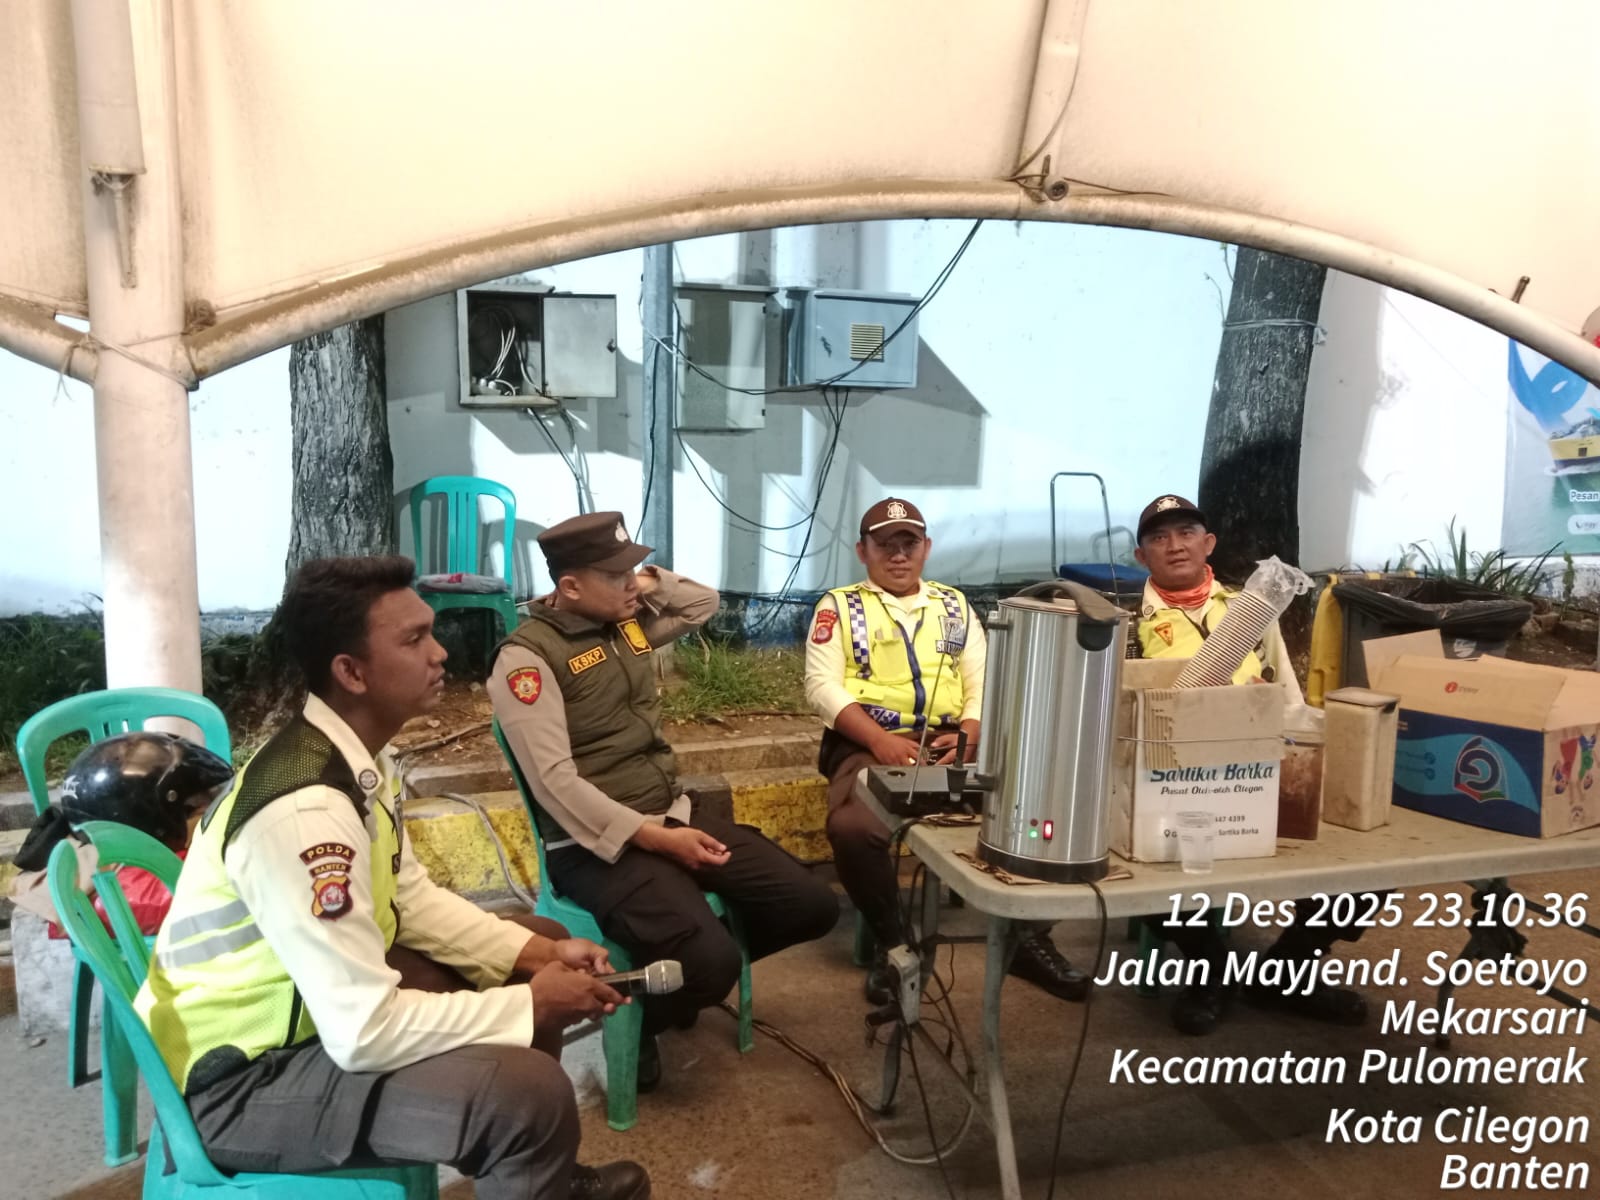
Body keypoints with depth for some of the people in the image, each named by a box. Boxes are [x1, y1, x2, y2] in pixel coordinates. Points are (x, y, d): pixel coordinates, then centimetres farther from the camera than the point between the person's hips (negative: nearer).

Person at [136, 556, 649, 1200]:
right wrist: (530, 1004, -20)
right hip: (240, 1079, -10)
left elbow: (411, 898, 9)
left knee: (538, 943, 15)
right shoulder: (306, 808, -32)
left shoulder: (355, 755, -2)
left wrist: (536, 955, -3)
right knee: (529, 1092, -28)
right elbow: (365, 1032, -32)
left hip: (326, 997, 10)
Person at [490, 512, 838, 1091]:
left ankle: (685, 971, 22)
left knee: (811, 905, 0)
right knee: (711, 961, -29)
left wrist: (649, 583, 8)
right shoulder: (527, 656, -13)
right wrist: (657, 839, -24)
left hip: (672, 814, 8)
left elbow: (706, 602, 27)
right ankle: (632, 1021, 6)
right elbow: (557, 783, -20)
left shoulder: (630, 621, 10)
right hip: (596, 845, -8)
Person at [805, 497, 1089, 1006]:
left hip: (952, 744, 3)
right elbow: (822, 686, -3)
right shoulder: (839, 606, 8)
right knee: (852, 827, -34)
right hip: (869, 744, -3)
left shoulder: (954, 605, 19)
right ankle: (892, 944, -8)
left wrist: (970, 734, -10)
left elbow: (983, 680, 12)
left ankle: (1029, 937, -2)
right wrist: (880, 740, -17)